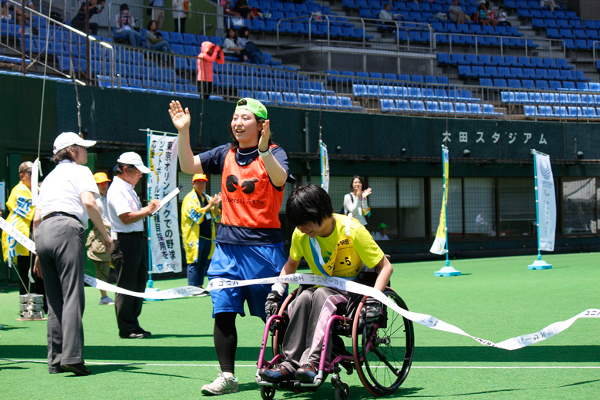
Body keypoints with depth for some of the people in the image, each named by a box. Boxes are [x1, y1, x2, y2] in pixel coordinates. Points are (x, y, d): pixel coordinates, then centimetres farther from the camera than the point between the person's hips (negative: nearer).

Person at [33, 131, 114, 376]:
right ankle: (72, 356, -22)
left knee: (54, 301, 9)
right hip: (66, 229, -7)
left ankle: (55, 360, 6)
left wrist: (39, 253, 25)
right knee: (72, 297, -12)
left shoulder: (49, 177, 29)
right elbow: (88, 202, -8)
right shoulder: (79, 171, 10)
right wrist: (105, 234, -2)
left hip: (42, 233, 7)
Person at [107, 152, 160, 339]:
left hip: (138, 239, 10)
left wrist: (149, 208, 12)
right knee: (126, 287, -5)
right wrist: (147, 210, -17)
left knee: (139, 283, 11)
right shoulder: (117, 190, -12)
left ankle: (133, 325, 18)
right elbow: (126, 217, -21)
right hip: (125, 241, -10)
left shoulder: (128, 188, 20)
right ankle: (126, 329, 0)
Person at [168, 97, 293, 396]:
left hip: (263, 245, -4)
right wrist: (183, 132, -5)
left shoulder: (274, 152, -4)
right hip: (227, 244, 4)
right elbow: (189, 166, 8)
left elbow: (279, 179, -24)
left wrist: (263, 150, -41)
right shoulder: (225, 154, 12)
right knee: (223, 312, -3)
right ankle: (227, 376, 2)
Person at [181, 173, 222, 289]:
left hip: (208, 236, 7)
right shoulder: (190, 198, -2)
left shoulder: (208, 198, 18)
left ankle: (199, 286, 14)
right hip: (195, 236, -7)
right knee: (194, 263, -7)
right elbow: (196, 215, -15)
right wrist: (210, 205, -18)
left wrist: (216, 206, -3)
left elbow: (216, 218, 15)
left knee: (203, 263, 9)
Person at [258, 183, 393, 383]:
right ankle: (291, 363, -36)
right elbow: (291, 265, 17)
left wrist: (374, 298, -28)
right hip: (322, 288, 4)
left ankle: (312, 363, -44)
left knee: (322, 295, -36)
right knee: (303, 298, -31)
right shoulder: (300, 234, -3)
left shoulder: (351, 230, -17)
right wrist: (276, 292, 1)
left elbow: (385, 267, -14)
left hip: (353, 291, -4)